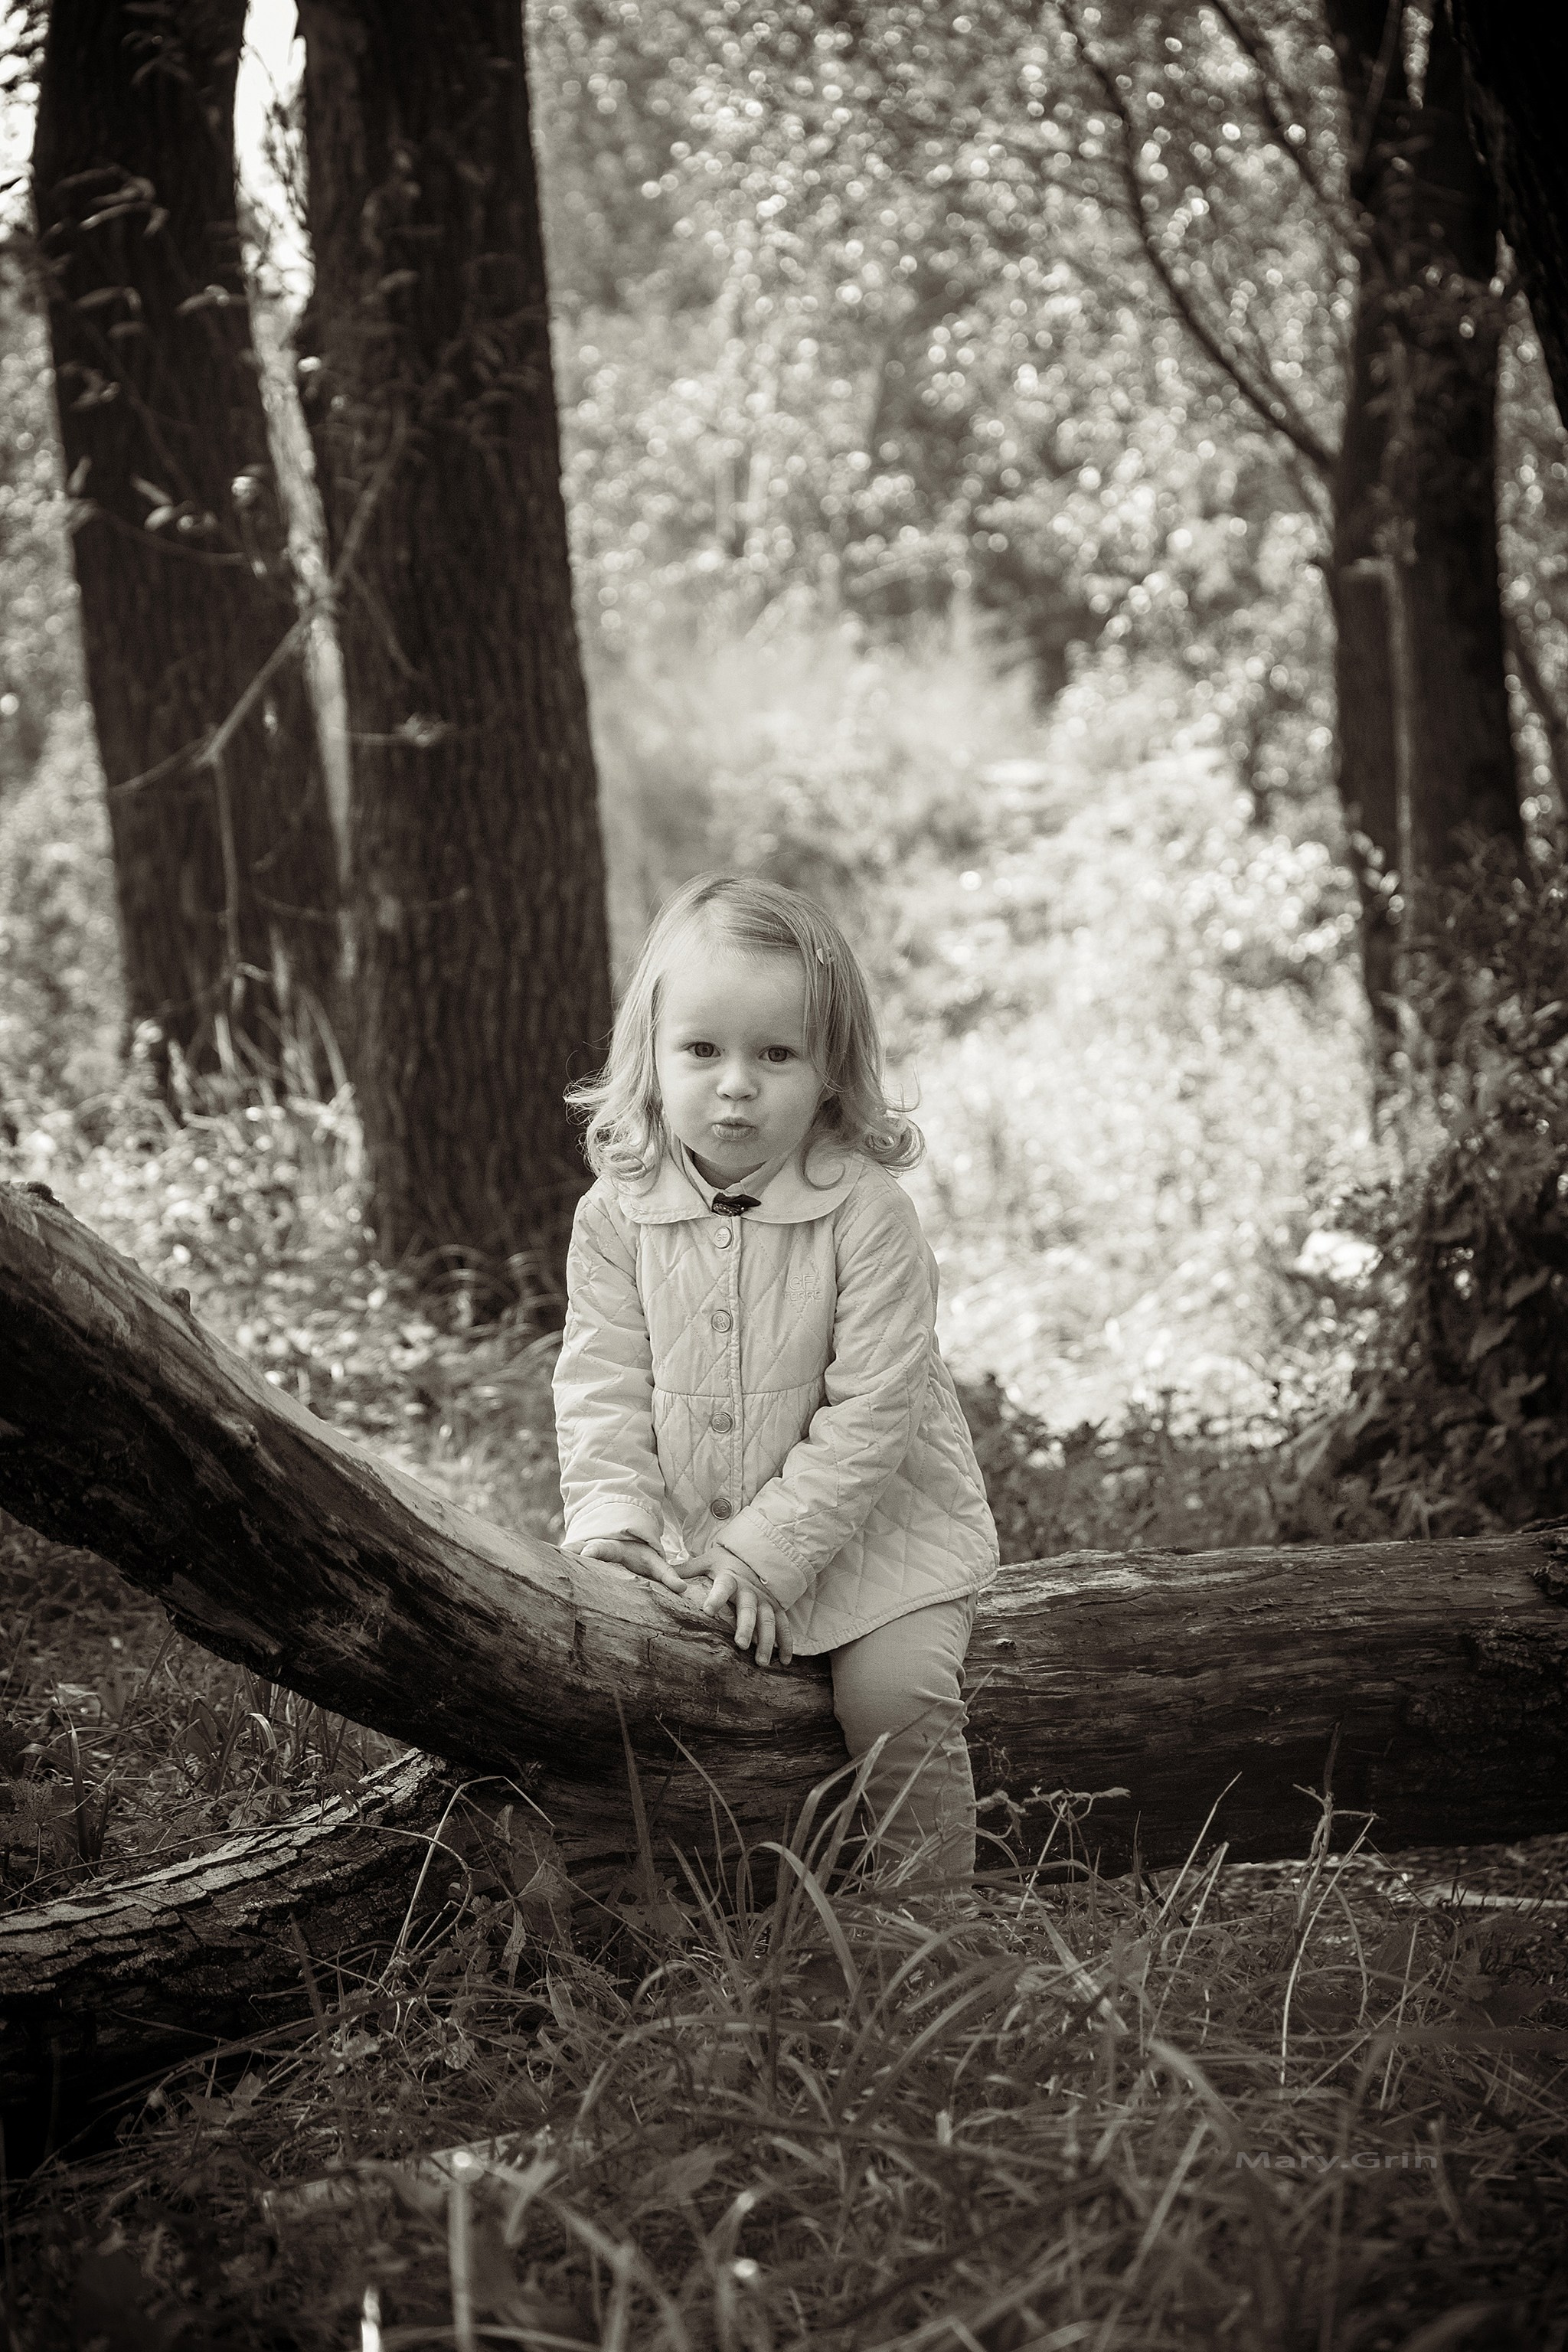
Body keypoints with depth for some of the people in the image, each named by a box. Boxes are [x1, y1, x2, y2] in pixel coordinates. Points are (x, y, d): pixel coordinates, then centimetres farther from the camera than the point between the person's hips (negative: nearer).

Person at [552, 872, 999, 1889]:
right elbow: (602, 1388, -3)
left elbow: (870, 1412, -19)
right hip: (692, 1541, 4)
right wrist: (612, 1518, -18)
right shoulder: (617, 1215, -5)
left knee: (894, 1694, -20)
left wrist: (769, 1549, -22)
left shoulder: (867, 1213, -17)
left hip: (875, 1530, -3)